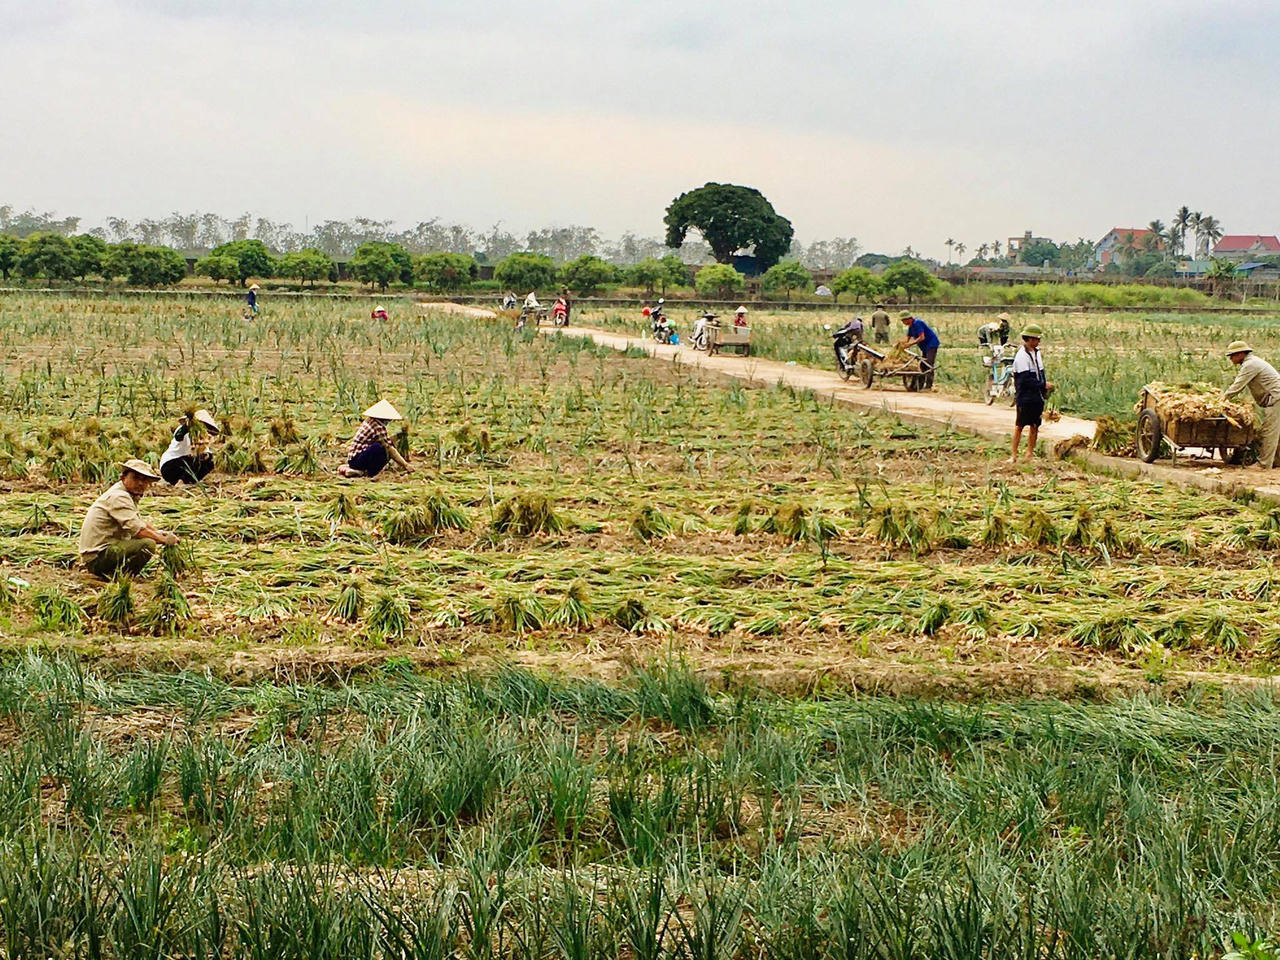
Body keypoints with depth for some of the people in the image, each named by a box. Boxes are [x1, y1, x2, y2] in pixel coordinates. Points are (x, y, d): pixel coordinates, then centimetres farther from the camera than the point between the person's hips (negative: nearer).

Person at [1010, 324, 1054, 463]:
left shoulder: (1036, 352, 10)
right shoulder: (1022, 356, -16)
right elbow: (1026, 380, -20)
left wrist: (1044, 388, 6)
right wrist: (1043, 385, -16)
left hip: (1037, 397, 8)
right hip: (1025, 398, -8)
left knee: (1035, 425, 11)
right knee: (1020, 426, -2)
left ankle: (1030, 453, 20)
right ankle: (1014, 455, 4)